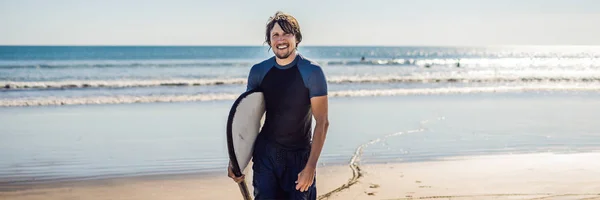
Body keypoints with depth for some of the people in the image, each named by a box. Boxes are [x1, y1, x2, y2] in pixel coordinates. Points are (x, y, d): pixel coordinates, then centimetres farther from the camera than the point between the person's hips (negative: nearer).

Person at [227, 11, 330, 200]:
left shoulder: (311, 71, -11)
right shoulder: (258, 71, -1)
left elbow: (322, 123, -13)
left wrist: (311, 167, -19)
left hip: (299, 155, -2)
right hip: (265, 153, 2)